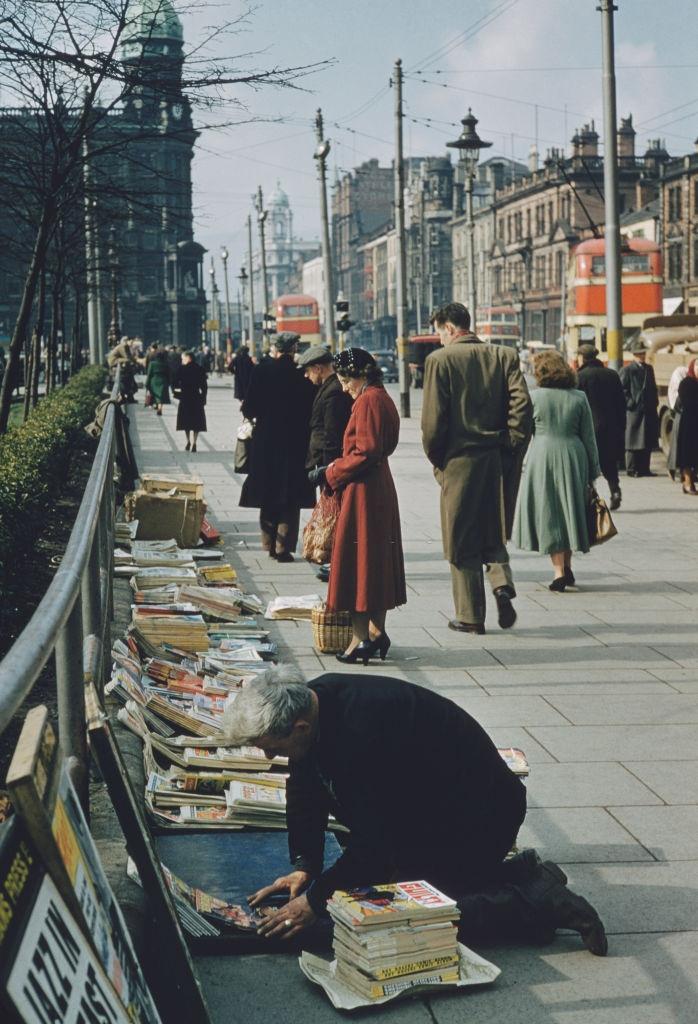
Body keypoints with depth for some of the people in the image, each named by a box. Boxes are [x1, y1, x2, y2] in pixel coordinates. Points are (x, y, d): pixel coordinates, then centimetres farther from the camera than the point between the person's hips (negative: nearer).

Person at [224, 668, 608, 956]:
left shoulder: (360, 735, -35)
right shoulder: (310, 701, -8)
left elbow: (371, 839, -29)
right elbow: (304, 791, 5)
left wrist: (315, 899, -19)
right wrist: (304, 867, -3)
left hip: (477, 813, -10)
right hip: (430, 806, 10)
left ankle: (543, 904, -4)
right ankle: (521, 875, 16)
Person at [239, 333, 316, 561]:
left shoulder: (261, 371, -7)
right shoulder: (303, 377, -8)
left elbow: (249, 409, -7)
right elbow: (311, 413, -5)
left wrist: (250, 414, 14)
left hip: (265, 442, 1)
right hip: (295, 445, -1)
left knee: (268, 498, 14)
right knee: (290, 501, 5)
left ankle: (270, 545, 18)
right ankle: (283, 547, 0)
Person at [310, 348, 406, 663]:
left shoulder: (368, 401, -16)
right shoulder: (382, 398, 14)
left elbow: (365, 453, -21)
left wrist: (330, 472, -10)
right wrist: (334, 469, 14)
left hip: (363, 492, -10)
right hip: (380, 487, 10)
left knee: (357, 558, -5)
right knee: (377, 561, 13)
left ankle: (361, 638, -4)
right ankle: (377, 632, 18)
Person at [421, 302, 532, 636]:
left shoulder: (440, 360, -6)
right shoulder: (505, 356, 5)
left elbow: (433, 418, -10)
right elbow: (522, 403, -5)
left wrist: (436, 459, 3)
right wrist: (512, 450, 1)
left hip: (460, 460, -4)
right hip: (500, 462, 4)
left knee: (462, 542, 7)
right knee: (494, 533, 19)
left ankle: (470, 615, 11)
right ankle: (502, 584, -5)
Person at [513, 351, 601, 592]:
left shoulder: (534, 397, -5)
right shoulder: (579, 397, 2)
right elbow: (589, 438, 3)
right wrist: (594, 471, 9)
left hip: (542, 459, -3)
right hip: (573, 457, 3)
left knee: (548, 512, 3)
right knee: (568, 509, 17)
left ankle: (559, 571, -4)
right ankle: (567, 566, 20)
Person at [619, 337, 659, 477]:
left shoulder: (649, 369, 18)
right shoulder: (627, 370, -4)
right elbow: (622, 390, -8)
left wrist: (654, 404, 11)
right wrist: (630, 403, -14)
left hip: (649, 411, 7)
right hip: (634, 411, -6)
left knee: (648, 442, 6)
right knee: (634, 441, -4)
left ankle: (644, 468, 12)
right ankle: (632, 469, 0)